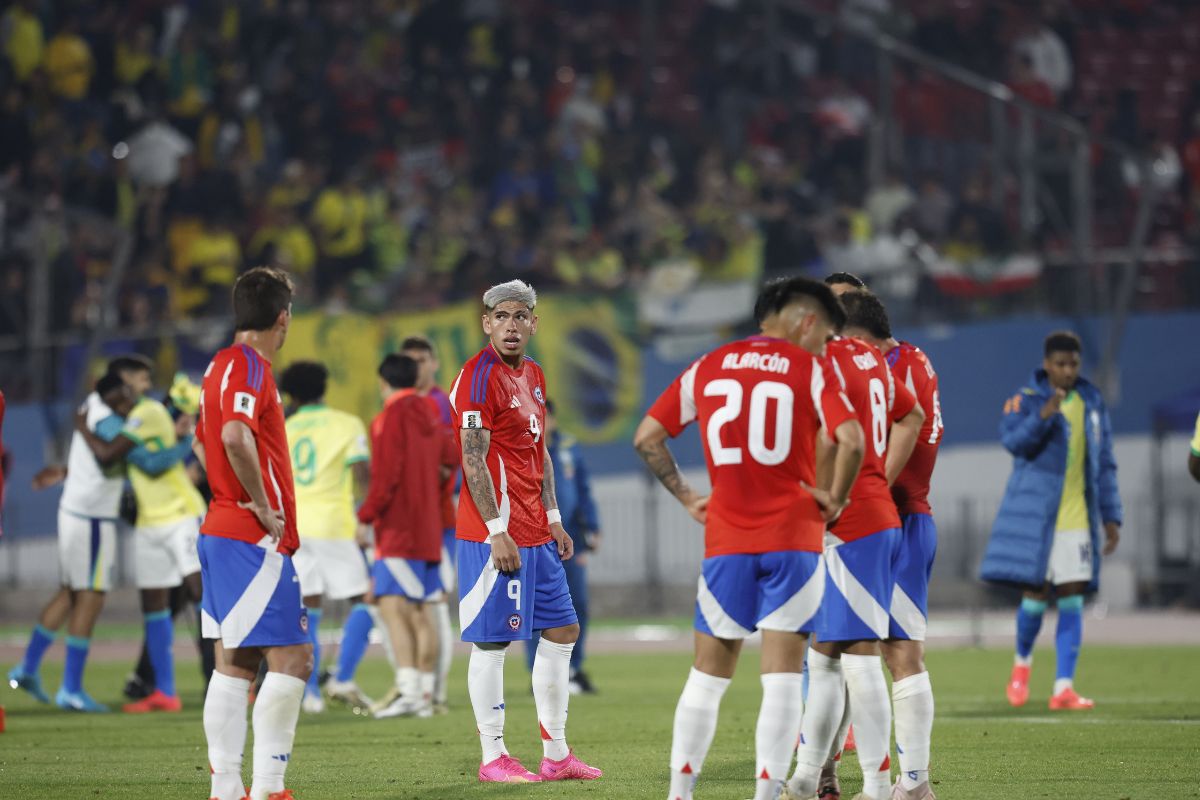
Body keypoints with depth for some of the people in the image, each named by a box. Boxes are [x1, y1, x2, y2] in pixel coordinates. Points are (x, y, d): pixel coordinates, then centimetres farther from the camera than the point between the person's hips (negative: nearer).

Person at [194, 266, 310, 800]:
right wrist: (262, 507, -20)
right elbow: (236, 436, -30)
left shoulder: (223, 365, 17)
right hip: (254, 538, -10)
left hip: (222, 532, 10)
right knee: (292, 657, -10)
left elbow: (203, 440, 29)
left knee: (234, 663, 10)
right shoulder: (248, 367, -14)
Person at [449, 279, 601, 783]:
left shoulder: (532, 376, 15)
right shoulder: (479, 377, -12)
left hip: (536, 533, 9)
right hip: (494, 533, -9)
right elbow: (473, 460, -17)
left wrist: (553, 518, 16)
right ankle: (493, 758, 1)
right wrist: (497, 531, -21)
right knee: (491, 642, -4)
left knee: (561, 632, 11)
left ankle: (556, 754, 16)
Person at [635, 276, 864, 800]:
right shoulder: (811, 369, -2)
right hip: (793, 537, -3)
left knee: (708, 674, 12)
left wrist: (686, 496, 15)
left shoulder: (707, 368, 10)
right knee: (782, 674, -2)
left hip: (726, 540, 3)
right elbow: (851, 441, -16)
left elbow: (646, 437, 9)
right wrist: (835, 499, -2)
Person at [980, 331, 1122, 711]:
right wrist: (1044, 414, -33)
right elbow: (1012, 440, -19)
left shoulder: (1092, 402, 11)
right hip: (1036, 513, -3)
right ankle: (1022, 663, 26)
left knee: (1072, 598, -3)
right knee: (1037, 592, -3)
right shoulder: (1027, 400, -2)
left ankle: (1064, 687, -4)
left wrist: (1111, 517, 13)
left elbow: (1104, 464, 16)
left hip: (1078, 518, 4)